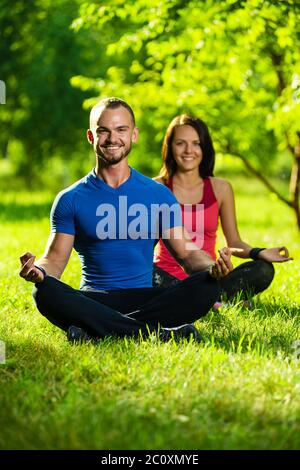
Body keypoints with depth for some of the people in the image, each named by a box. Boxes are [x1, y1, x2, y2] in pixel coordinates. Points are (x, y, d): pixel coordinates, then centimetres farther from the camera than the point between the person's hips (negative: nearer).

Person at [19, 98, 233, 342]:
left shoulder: (159, 194, 10)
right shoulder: (70, 199, 8)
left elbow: (188, 253, 7)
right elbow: (55, 259, 3)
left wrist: (213, 266, -17)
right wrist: (38, 270, -22)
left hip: (145, 299, 1)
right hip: (93, 300, -1)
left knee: (207, 286, -26)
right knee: (45, 292, -33)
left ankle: (99, 330, -30)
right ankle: (161, 333, -34)